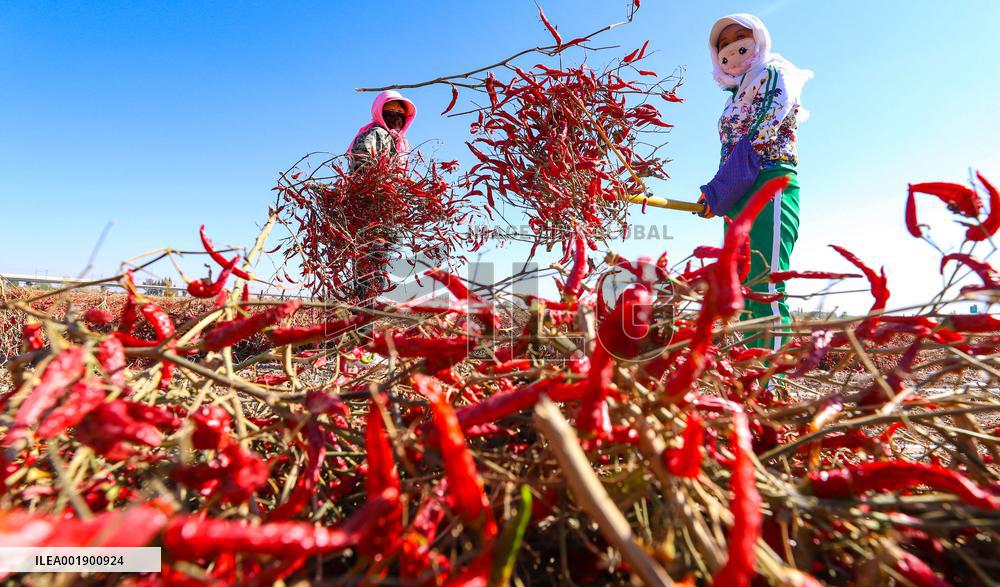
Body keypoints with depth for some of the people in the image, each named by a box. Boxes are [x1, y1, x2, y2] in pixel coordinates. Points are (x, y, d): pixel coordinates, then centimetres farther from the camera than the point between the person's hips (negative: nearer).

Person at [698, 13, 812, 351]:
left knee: (765, 288, -19)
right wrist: (716, 196, 6)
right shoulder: (735, 99, 30)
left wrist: (717, 191, -13)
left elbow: (760, 137, -9)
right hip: (738, 197, 8)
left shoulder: (773, 75, 7)